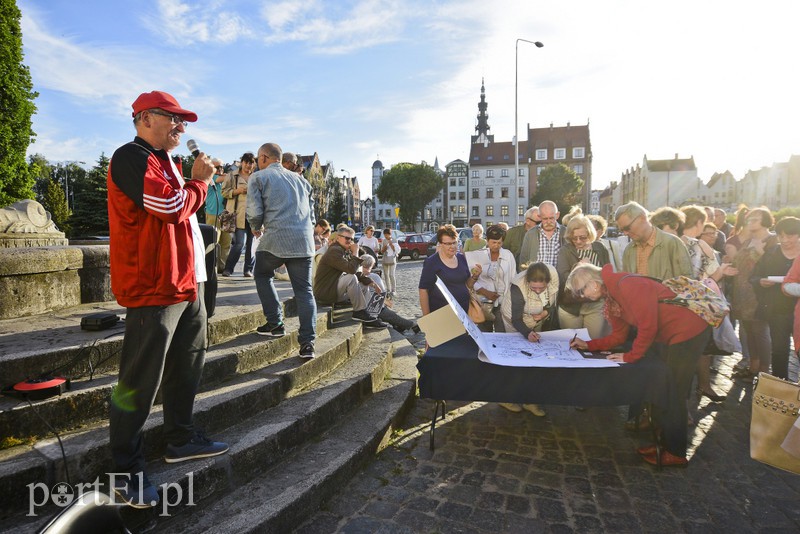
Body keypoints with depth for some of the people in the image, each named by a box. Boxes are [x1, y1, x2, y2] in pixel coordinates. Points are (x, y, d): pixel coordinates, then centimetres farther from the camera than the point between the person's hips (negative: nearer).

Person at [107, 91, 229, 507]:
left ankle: (180, 439, 33)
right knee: (140, 382, -2)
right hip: (152, 287, -10)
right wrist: (199, 181, -6)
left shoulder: (164, 161, 21)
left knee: (187, 365, 17)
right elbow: (173, 206, -22)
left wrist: (198, 181, 7)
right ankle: (127, 471, 12)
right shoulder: (131, 158, -11)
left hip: (185, 283, 10)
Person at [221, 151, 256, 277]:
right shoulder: (233, 176, 8)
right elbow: (224, 191, 5)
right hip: (239, 214, -3)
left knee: (251, 243, 4)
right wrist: (237, 191, -11)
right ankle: (228, 268, 3)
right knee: (239, 242, -9)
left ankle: (248, 269, 13)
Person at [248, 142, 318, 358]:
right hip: (305, 241, 4)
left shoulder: (258, 177, 7)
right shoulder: (300, 179, 23)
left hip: (276, 238, -4)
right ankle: (307, 342, -1)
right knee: (304, 290, 4)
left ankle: (275, 323, 17)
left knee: (262, 275, 22)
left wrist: (257, 229, 17)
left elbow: (254, 212, -2)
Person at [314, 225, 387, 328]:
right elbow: (351, 269, -29)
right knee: (351, 278, -28)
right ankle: (359, 312, -18)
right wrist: (355, 252, -17)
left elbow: (357, 273, 17)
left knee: (363, 283, 15)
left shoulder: (346, 252, 13)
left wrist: (371, 283, 6)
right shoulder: (334, 251, -17)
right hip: (324, 292, -10)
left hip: (334, 291, 10)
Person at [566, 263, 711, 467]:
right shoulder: (611, 298, 5)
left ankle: (676, 453, 15)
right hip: (668, 335, 9)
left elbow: (648, 326, -25)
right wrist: (588, 345, 2)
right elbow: (618, 335, 11)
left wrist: (630, 356, -15)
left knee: (673, 394, 0)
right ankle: (665, 441, 30)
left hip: (689, 330, -9)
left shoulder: (627, 285, -25)